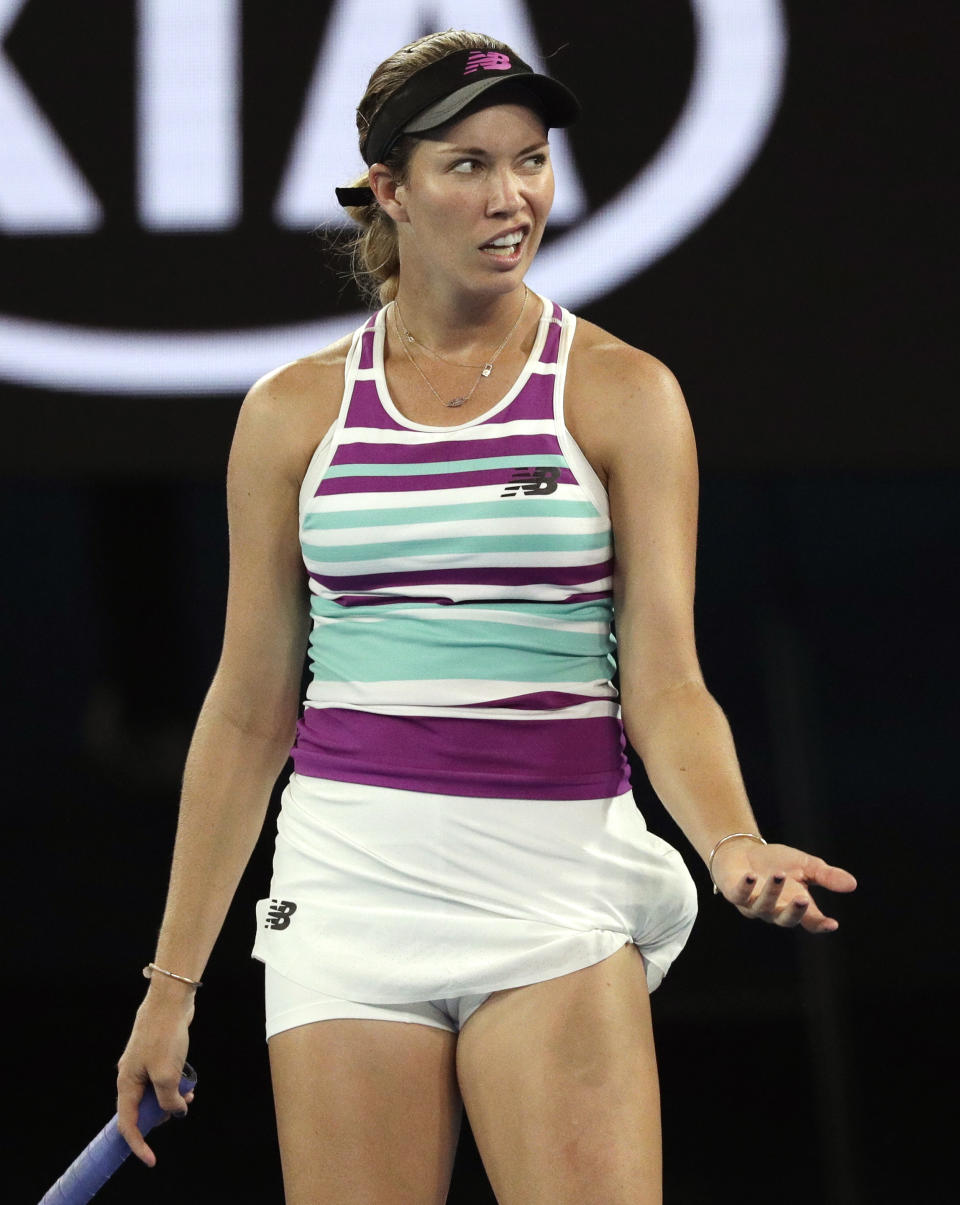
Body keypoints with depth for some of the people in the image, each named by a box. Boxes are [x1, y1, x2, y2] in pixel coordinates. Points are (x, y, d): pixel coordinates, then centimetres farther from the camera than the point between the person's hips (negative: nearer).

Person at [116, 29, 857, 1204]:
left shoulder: (622, 393, 2)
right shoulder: (294, 412, 7)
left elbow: (664, 684, -4)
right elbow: (248, 712, 11)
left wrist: (734, 844, -24)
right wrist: (174, 976, 9)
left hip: (557, 887, -1)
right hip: (349, 876, 2)